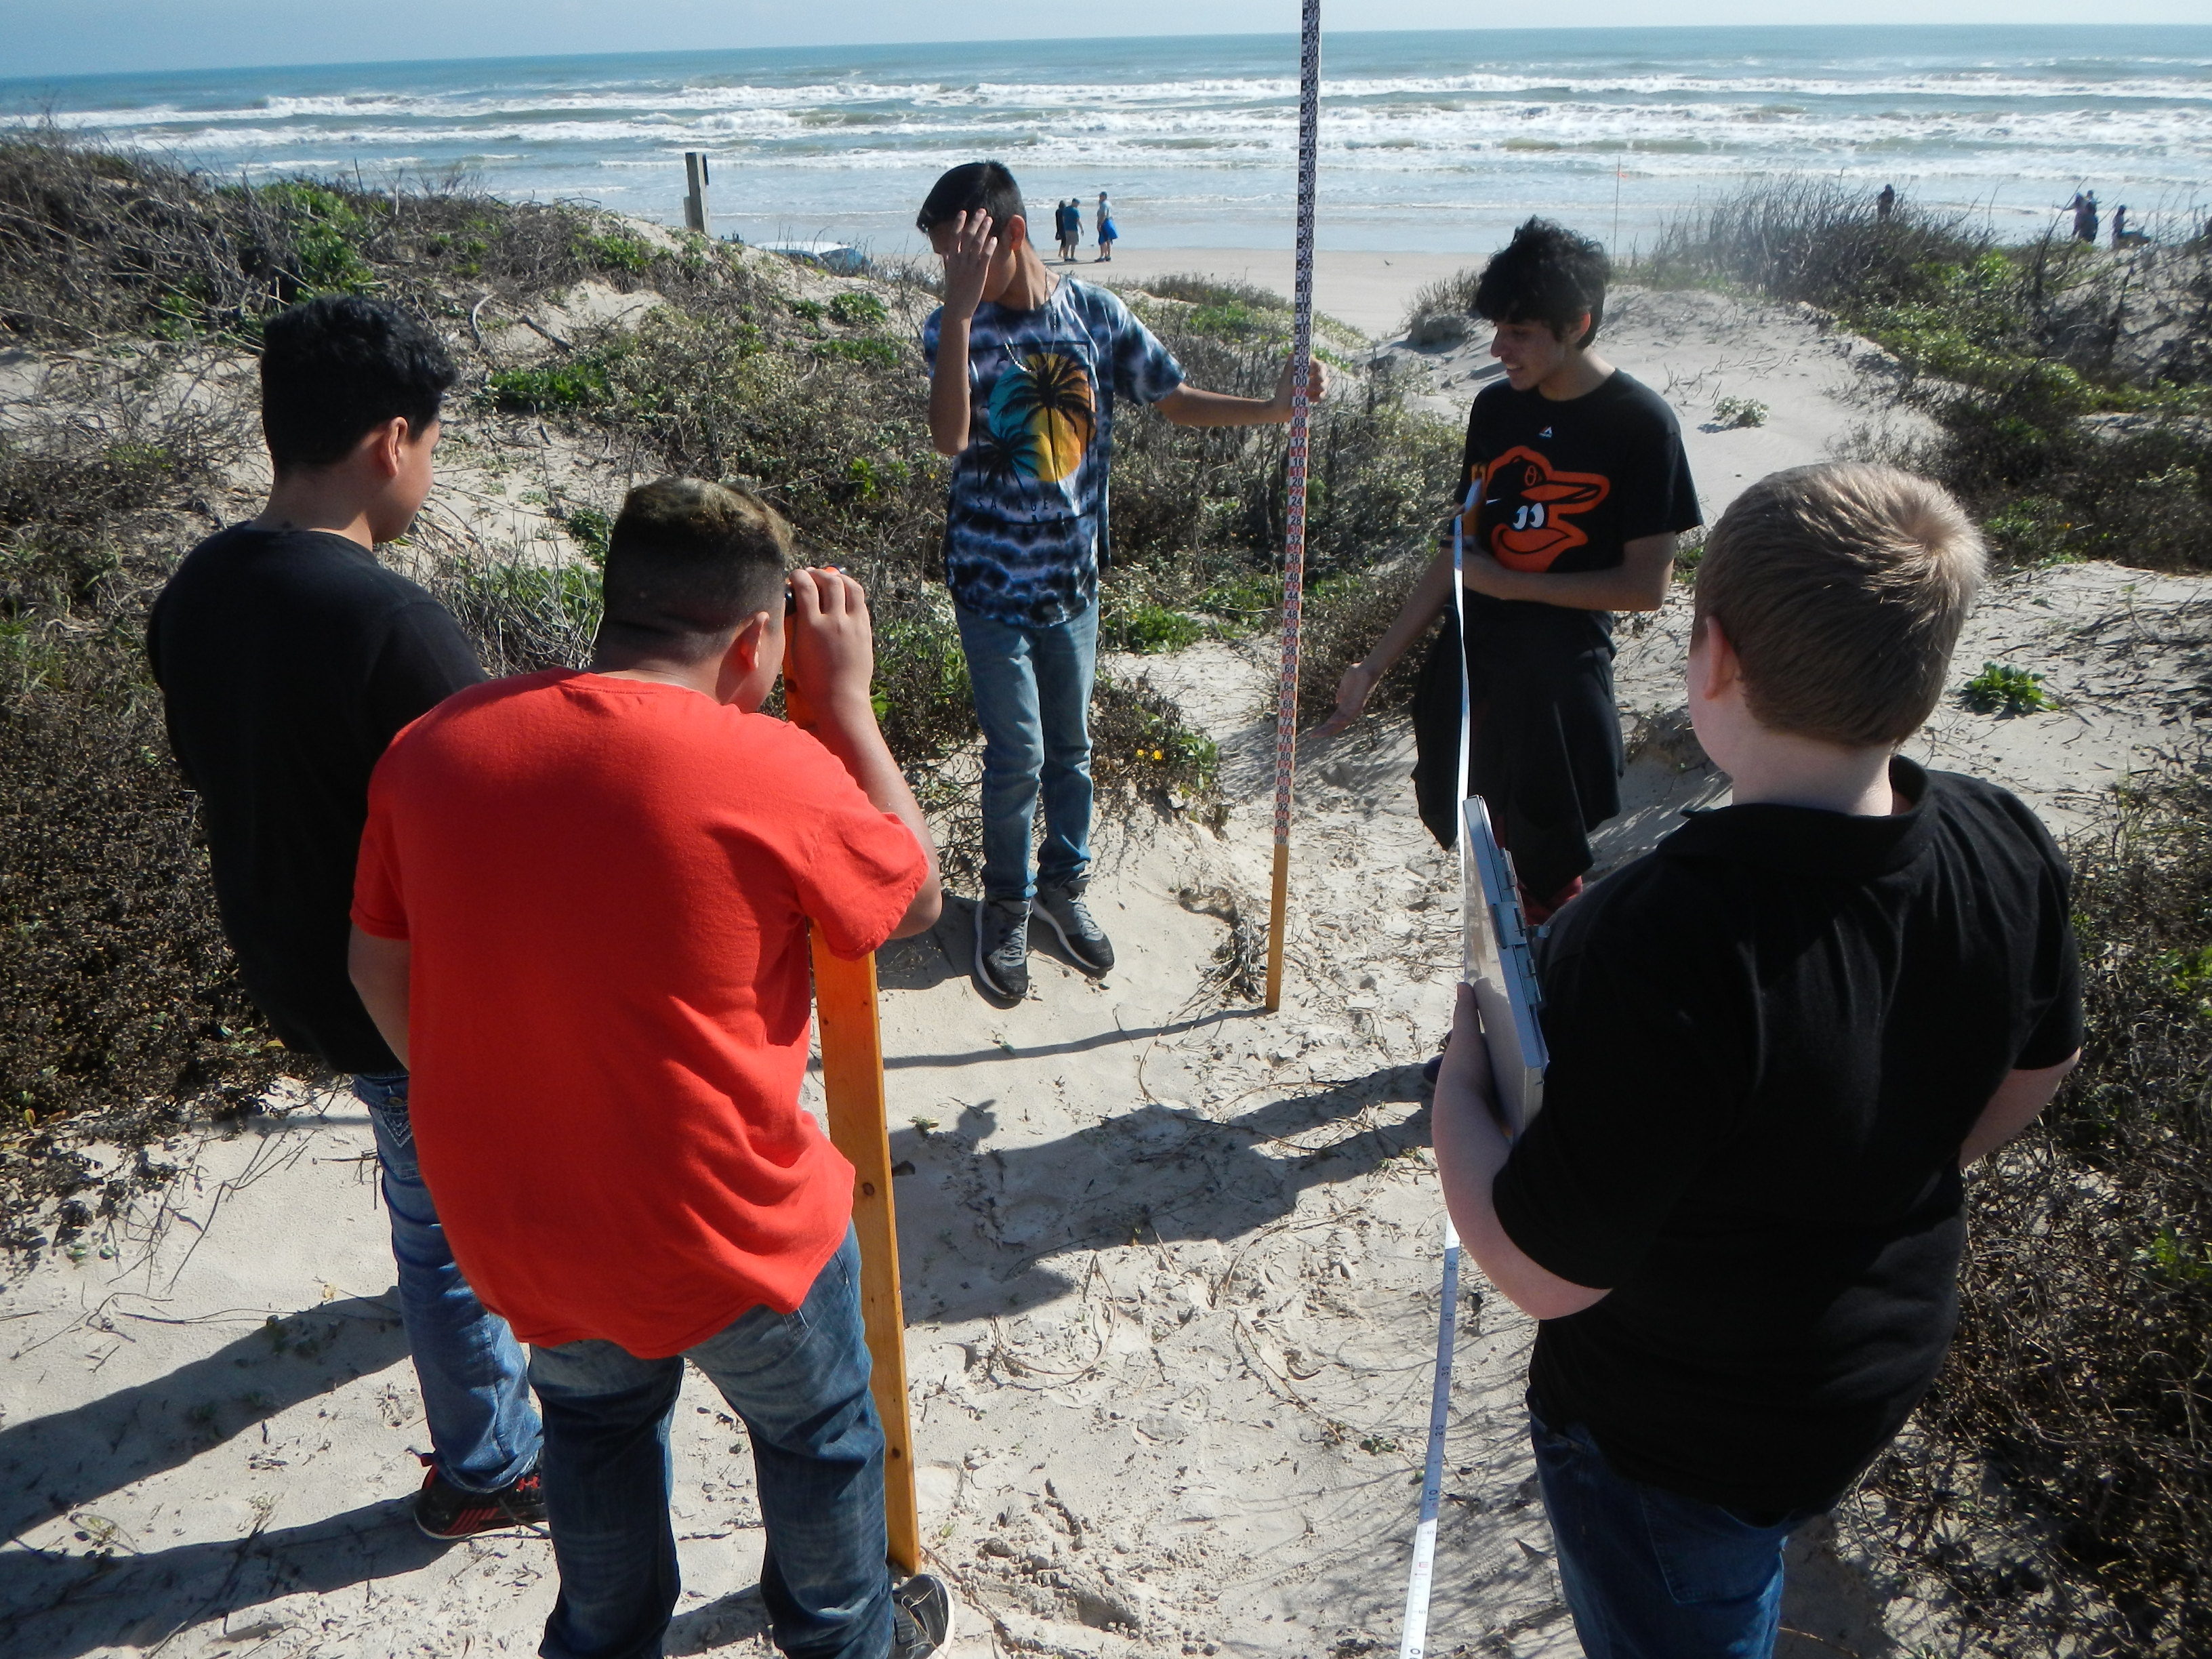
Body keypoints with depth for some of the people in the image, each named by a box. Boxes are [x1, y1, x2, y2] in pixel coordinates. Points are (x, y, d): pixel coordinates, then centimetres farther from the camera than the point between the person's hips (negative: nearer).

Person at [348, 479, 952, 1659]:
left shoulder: (432, 747, -7)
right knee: (815, 1429, 25)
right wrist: (844, 699, -1)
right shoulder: (772, 772, -23)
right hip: (730, 1234, -4)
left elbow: (379, 971, 4)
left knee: (595, 1421, 33)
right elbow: (914, 896, -5)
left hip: (510, 1222, 5)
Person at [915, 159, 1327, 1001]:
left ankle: (1063, 882, 37)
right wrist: (962, 306, -33)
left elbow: (1176, 399, 5)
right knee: (1017, 755, 0)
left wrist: (1274, 407, -8)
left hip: (1072, 575, 3)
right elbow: (950, 437, -27)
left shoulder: (1094, 313, -4)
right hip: (991, 580, -2)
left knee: (1070, 746, 15)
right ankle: (1006, 904, 22)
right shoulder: (952, 327, -10)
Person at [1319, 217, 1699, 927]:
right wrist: (1377, 662, 5)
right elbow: (1461, 549, 9)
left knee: (1553, 880, 1)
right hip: (1467, 663, 5)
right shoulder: (1495, 407, 5)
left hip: (1561, 675, -5)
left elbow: (1647, 584, -12)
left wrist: (1510, 583, -10)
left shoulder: (1640, 423, -11)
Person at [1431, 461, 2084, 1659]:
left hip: (1670, 1441, -6)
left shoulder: (1664, 941, -41)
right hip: (1893, 1361, 7)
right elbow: (2037, 1069, 4)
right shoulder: (2004, 846, -16)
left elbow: (1545, 1272, -31)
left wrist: (1458, 1086, -15)